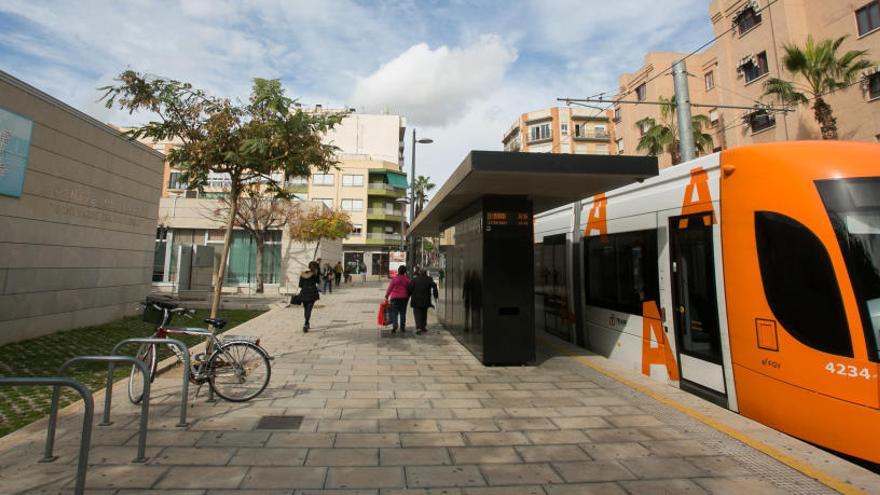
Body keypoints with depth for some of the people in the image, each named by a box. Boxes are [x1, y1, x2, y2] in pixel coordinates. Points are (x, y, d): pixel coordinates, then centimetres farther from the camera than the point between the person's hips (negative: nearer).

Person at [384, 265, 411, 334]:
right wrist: (407, 297, 16)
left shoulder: (394, 278, -6)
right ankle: (402, 328, 13)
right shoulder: (407, 279, 0)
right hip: (404, 297, 2)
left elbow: (389, 288, -4)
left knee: (394, 313, 1)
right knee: (402, 313, 9)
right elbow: (409, 289, 4)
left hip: (395, 297, -2)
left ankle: (394, 327, -12)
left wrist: (386, 297, 4)